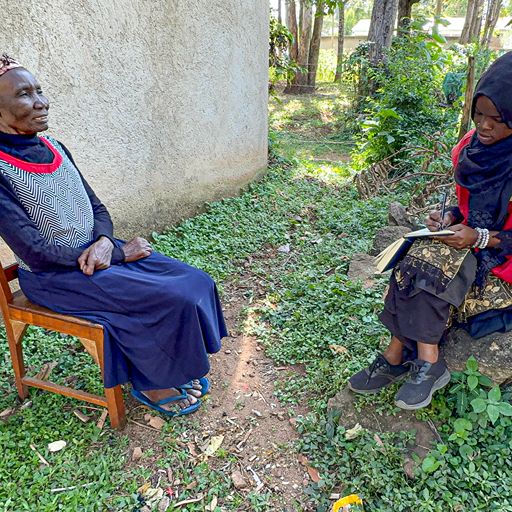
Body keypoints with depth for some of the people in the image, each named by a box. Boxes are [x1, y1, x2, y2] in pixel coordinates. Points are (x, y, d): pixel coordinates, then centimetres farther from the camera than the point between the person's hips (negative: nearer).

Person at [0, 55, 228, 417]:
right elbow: (37, 254, -20)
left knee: (197, 283, -6)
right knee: (172, 300, -19)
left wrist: (105, 243, -14)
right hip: (55, 277, -7)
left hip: (98, 255, 7)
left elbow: (98, 209, 9)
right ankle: (148, 383, 8)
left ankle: (176, 368, 13)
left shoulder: (55, 149, 4)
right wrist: (119, 252, -17)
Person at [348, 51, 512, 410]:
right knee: (421, 262, -22)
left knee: (429, 266, -28)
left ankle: (396, 358, -18)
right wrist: (449, 219, -7)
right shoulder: (472, 148, 2)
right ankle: (425, 363, -16)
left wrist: (480, 238, -26)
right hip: (471, 244, 6)